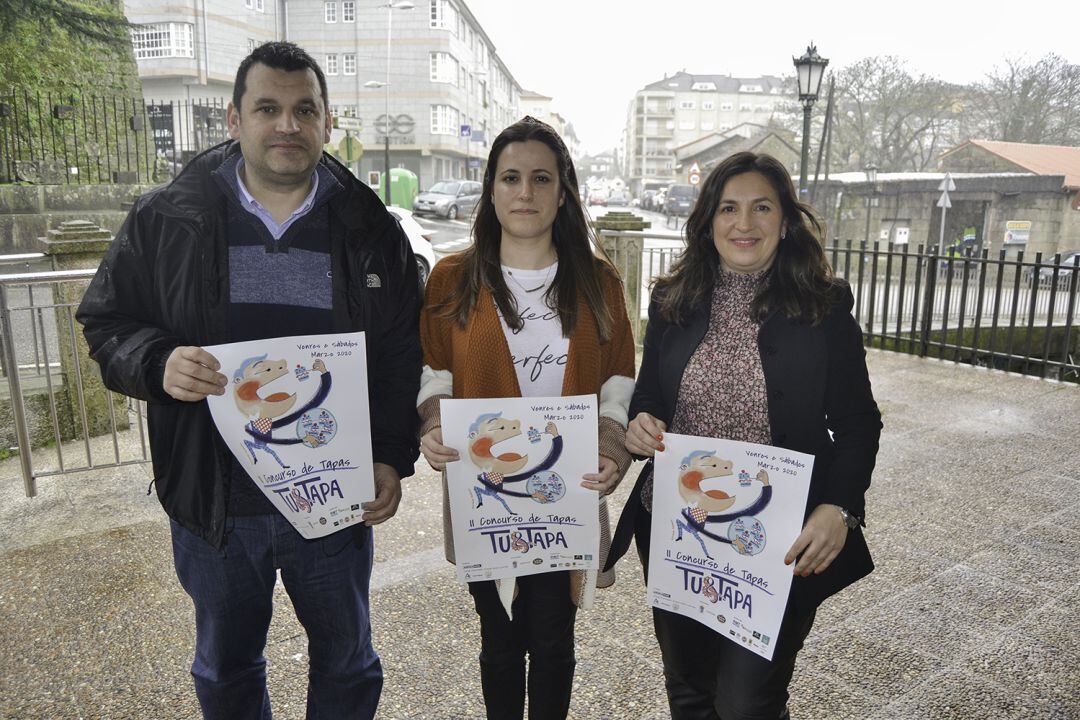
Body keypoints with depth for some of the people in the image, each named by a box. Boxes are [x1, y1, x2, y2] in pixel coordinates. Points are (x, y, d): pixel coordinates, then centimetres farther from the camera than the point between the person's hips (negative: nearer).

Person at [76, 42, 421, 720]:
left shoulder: (370, 229, -3)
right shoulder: (164, 219, -3)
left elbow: (404, 354, 0)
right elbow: (107, 322, 4)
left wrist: (393, 459, -8)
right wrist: (159, 364, -18)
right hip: (212, 501, 1)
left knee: (347, 662, 20)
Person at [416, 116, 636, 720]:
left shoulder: (597, 280, 3)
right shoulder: (453, 279, 1)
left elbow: (619, 377, 3)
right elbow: (433, 372, 3)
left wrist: (614, 448, -13)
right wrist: (433, 427, -16)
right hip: (482, 494, 0)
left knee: (552, 640, 13)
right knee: (501, 641, 15)